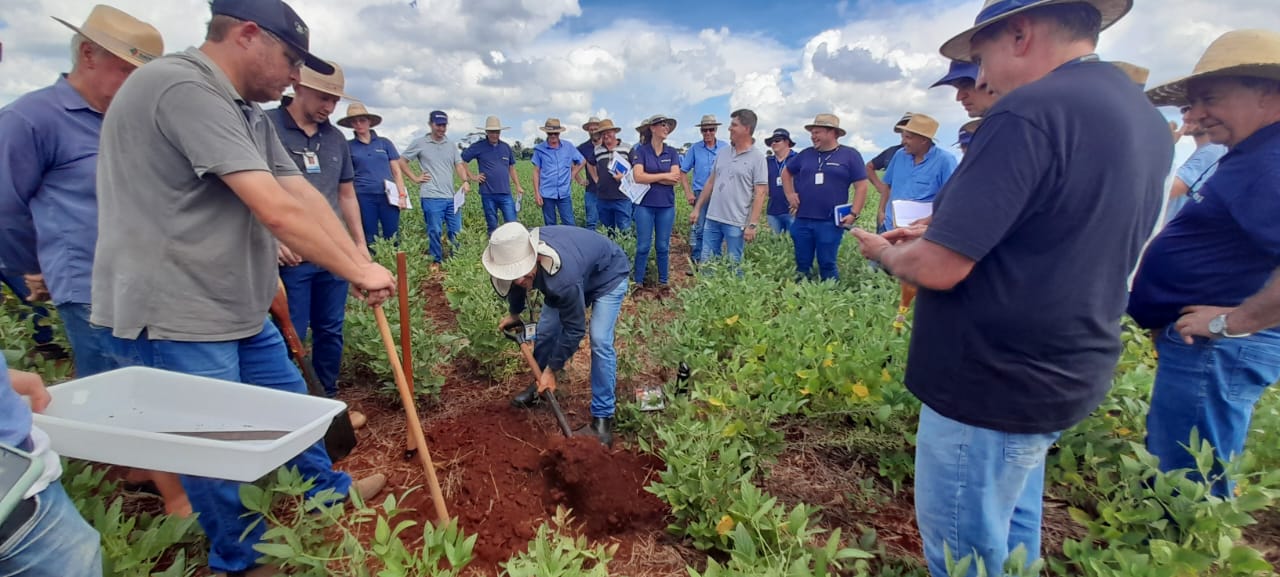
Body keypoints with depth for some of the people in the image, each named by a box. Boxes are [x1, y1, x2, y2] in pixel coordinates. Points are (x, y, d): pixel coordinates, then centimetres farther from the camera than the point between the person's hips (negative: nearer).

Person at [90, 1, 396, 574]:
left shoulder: (248, 113, 11)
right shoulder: (183, 88, -21)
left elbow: (304, 195, 4)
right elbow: (278, 211, -28)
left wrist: (362, 263, -4)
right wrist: (358, 273, -18)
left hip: (238, 310, 10)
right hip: (175, 319, -9)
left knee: (291, 404, 21)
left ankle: (328, 489, 44)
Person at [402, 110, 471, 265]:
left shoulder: (451, 144, 12)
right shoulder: (419, 143, 2)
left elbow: (459, 165, 8)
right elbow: (401, 161, 8)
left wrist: (465, 181, -10)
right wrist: (415, 178, 0)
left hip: (451, 197, 4)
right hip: (431, 197, -4)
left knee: (456, 231, 7)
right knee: (435, 231, 0)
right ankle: (436, 261, 13)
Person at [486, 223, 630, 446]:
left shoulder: (563, 279, -46)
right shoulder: (520, 253, -24)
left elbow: (573, 330, -31)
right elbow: (516, 282, 3)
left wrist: (551, 370, -19)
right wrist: (513, 313, 21)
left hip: (607, 276, -7)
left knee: (600, 341, -20)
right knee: (546, 330, 7)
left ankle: (602, 418, -11)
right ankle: (540, 386, 32)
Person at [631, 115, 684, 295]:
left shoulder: (672, 153, 6)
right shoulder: (641, 151, -2)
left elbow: (676, 179, -5)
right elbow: (638, 177, -15)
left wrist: (649, 178, -9)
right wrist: (664, 175, -9)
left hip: (667, 206, 2)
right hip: (645, 205, -2)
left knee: (663, 246, 9)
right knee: (643, 246, 2)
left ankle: (663, 283, 19)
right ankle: (638, 283, 13)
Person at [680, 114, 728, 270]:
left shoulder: (726, 147, 2)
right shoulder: (694, 149, 1)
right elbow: (683, 171, 3)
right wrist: (688, 193, -5)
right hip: (700, 194, -1)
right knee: (698, 229, 2)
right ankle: (695, 261, 11)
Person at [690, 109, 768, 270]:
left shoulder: (757, 158, -7)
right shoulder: (723, 152, 10)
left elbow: (760, 193, -10)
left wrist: (752, 224, -16)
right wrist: (697, 208, 12)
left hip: (736, 222, -5)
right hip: (712, 218, 5)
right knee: (706, 262, 10)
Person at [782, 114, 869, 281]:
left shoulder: (850, 155, -1)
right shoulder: (806, 154, 10)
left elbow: (861, 186, -2)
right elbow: (786, 173, 25)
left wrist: (854, 214, -10)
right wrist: (789, 194, 11)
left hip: (830, 222, -4)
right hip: (802, 221, 4)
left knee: (827, 265, 1)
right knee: (802, 264, 9)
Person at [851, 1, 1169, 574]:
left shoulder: (1031, 111, -21)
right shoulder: (1145, 119, 9)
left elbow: (937, 268, -25)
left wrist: (887, 250, -3)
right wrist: (939, 230, 14)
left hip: (993, 384, -9)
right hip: (1066, 374, 9)